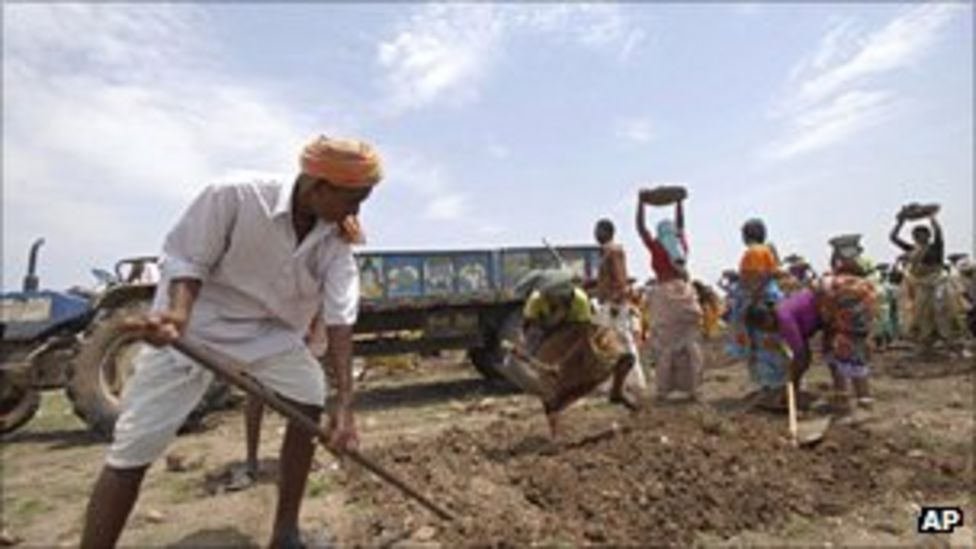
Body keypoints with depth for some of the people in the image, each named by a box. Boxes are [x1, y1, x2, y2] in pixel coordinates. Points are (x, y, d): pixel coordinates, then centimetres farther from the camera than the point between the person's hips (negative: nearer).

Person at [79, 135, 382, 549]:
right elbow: (186, 261, -17)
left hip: (269, 329, 4)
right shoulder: (234, 197, -27)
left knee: (311, 402, -9)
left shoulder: (334, 243, -16)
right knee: (133, 449, -4)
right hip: (196, 321, -3)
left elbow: (339, 318, -21)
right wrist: (178, 314, -37)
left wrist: (344, 402, -26)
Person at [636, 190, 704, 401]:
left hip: (665, 293, -4)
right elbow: (681, 225, 26)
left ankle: (664, 390, 1)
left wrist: (641, 203, 11)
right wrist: (679, 202, 35)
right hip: (685, 291, 4)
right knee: (689, 342, 6)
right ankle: (692, 388, 10)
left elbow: (640, 227, 6)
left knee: (665, 344, -1)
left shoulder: (656, 247, -1)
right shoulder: (682, 244, 10)